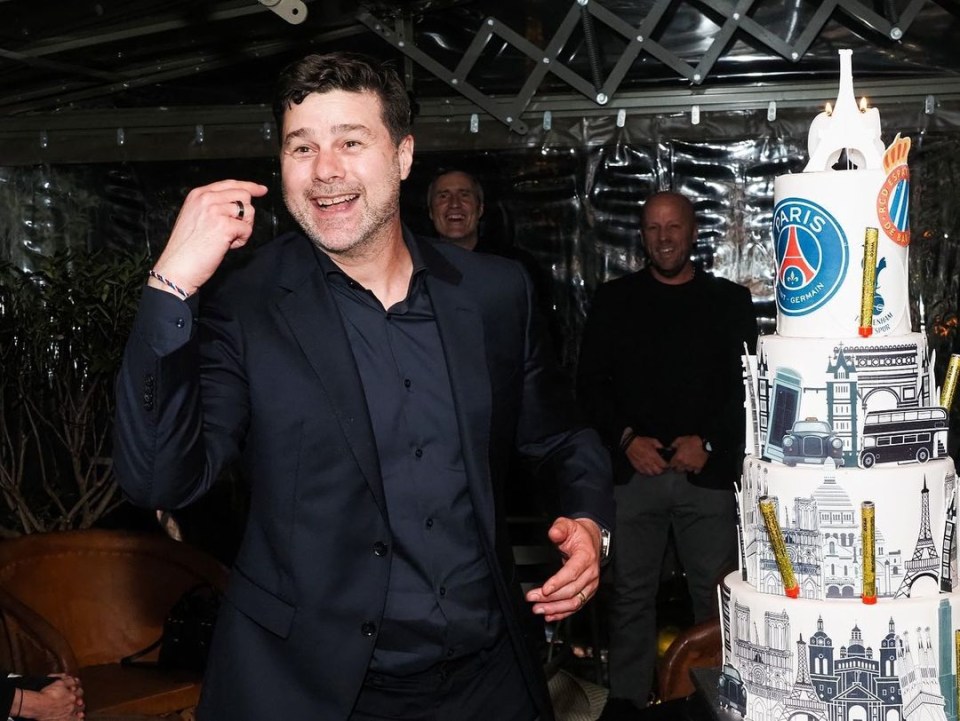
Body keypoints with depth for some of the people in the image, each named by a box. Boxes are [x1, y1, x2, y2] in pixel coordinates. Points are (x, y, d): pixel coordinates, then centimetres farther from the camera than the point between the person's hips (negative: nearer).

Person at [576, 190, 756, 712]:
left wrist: (710, 443, -8)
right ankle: (627, 698, 16)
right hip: (634, 469, 1)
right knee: (631, 594, 5)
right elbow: (589, 382, 6)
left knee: (715, 593, 3)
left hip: (708, 472, 0)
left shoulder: (730, 301, 8)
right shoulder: (614, 300, 9)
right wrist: (626, 438, -6)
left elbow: (750, 386, 3)